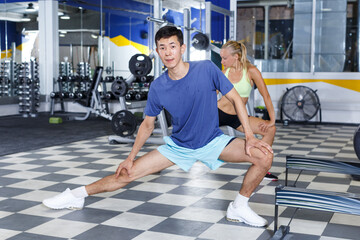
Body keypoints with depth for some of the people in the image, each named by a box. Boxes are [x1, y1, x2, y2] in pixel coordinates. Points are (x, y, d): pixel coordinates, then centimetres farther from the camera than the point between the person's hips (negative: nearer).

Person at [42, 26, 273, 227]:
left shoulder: (206, 69, -18)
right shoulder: (158, 87, -12)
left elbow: (235, 98, -10)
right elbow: (148, 124, 2)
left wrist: (250, 136, -16)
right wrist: (131, 157, -1)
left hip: (213, 141, -1)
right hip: (179, 146, 1)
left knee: (265, 156, -20)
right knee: (129, 172, -6)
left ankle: (239, 207, 0)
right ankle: (77, 195, 14)